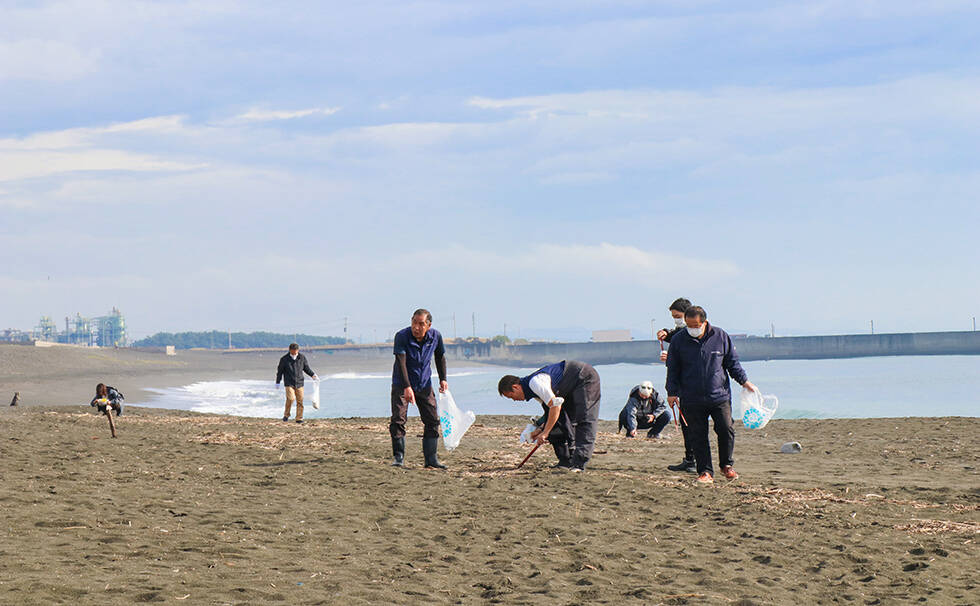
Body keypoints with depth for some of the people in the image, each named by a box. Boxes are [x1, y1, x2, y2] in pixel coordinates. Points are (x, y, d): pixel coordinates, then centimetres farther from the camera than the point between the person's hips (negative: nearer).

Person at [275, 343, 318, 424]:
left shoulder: (302, 358, 2)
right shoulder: (284, 359, -3)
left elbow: (307, 368, 14)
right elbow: (279, 371, 6)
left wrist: (313, 375, 0)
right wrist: (277, 382, 8)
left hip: (299, 383, 2)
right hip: (289, 383, -2)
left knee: (300, 401, -2)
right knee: (290, 398, -19)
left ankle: (299, 418, 7)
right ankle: (286, 415, 1)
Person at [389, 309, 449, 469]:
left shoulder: (435, 336, -8)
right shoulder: (402, 336, -21)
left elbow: (440, 357, 11)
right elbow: (401, 362, -29)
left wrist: (443, 379, 4)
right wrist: (407, 387, -38)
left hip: (424, 384, 3)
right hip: (402, 384, -3)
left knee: (432, 420, 0)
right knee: (398, 419, -12)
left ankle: (431, 459, 8)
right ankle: (399, 457, -1)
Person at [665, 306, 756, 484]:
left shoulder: (721, 337, 2)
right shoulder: (678, 340, 2)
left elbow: (733, 363, 13)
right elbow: (673, 369, 8)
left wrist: (744, 381, 6)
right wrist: (672, 392, 2)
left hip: (720, 396, 0)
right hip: (692, 401, 0)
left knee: (726, 430, -6)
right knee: (698, 436, 1)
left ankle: (727, 465, 15)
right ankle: (705, 471, 10)